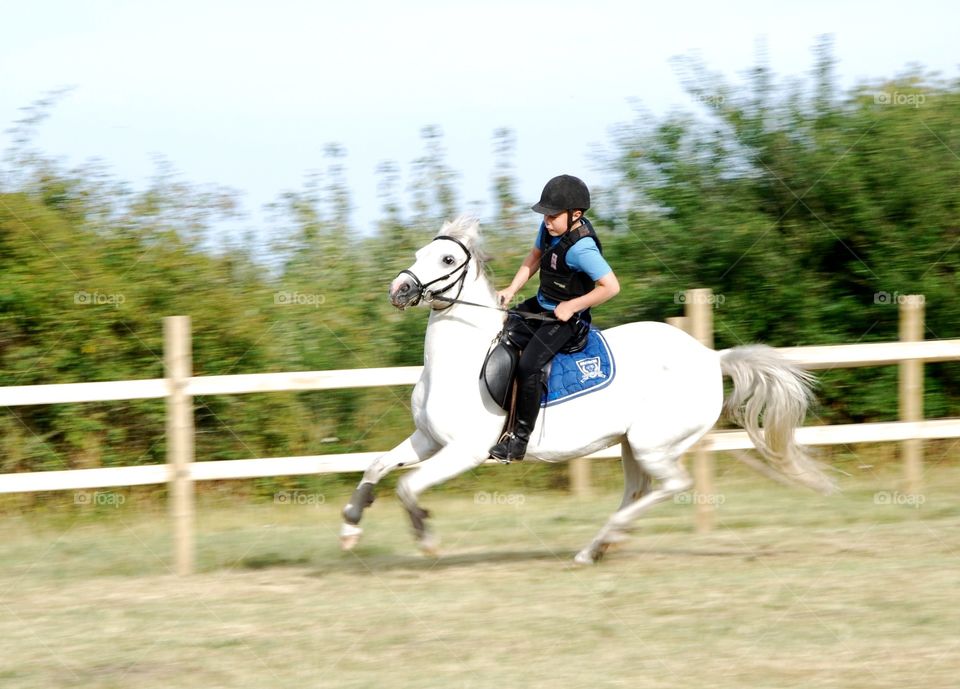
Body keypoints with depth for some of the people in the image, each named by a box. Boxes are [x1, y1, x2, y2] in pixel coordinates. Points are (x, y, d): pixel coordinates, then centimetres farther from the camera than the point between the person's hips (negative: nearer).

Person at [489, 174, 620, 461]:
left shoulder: (581, 249, -28)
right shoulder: (550, 229, -2)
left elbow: (611, 286, -31)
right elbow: (534, 257, 15)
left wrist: (573, 306, -24)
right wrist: (512, 289, 4)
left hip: (566, 317, -10)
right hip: (542, 305, 10)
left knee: (528, 365, -22)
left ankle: (520, 437, -13)